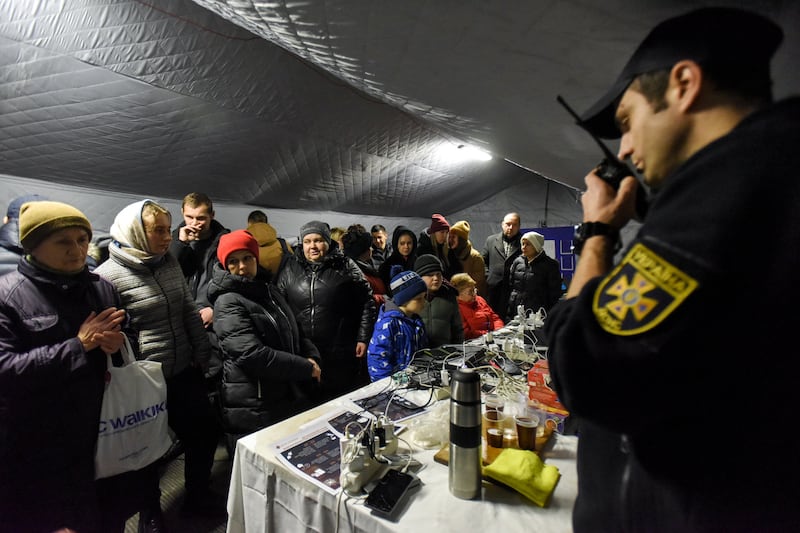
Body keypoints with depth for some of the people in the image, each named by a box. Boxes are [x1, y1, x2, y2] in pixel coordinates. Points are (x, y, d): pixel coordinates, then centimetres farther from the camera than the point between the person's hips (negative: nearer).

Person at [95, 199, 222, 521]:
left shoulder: (170, 262, 4)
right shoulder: (108, 275, -15)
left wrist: (202, 356, 7)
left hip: (184, 373, 6)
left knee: (206, 433, 15)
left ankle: (197, 497, 40)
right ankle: (150, 513, 42)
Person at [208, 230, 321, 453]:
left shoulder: (268, 289, 9)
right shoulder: (228, 303, -14)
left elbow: (293, 332, 17)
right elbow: (252, 355, -24)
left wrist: (312, 356, -2)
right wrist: (306, 368, -17)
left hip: (291, 399, 7)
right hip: (252, 412, -7)